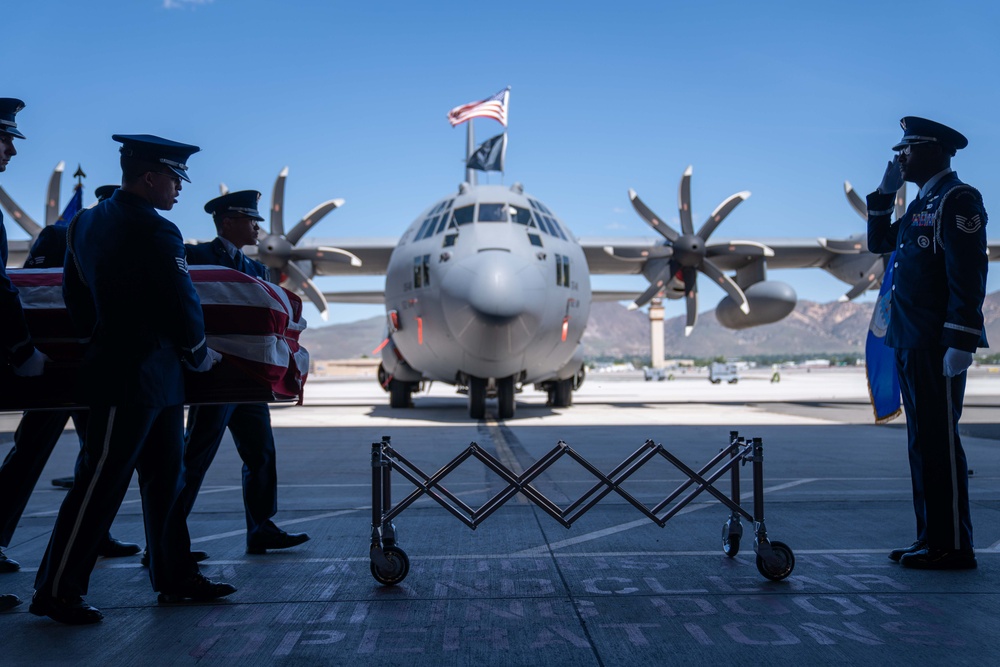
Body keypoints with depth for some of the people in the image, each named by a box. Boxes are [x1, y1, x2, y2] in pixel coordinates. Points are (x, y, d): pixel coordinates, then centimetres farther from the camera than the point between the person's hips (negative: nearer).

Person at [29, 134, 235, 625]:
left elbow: (75, 297, 16)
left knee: (165, 478, 14)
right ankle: (56, 590, 9)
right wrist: (199, 354, 2)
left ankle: (175, 577, 23)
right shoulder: (155, 233, -17)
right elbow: (183, 306, -15)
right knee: (101, 481, -2)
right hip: (136, 377, -10)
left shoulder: (86, 223, 11)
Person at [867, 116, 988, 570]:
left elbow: (968, 276, -17)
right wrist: (884, 193, 16)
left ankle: (953, 547, 1)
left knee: (939, 443, -6)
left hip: (938, 345, -9)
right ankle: (932, 538, 19)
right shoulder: (921, 204, 18)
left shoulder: (957, 200, -10)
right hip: (912, 344, 9)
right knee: (923, 442, 12)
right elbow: (878, 242, 27)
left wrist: (960, 341, -22)